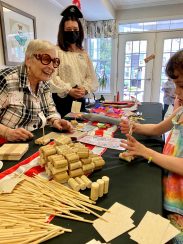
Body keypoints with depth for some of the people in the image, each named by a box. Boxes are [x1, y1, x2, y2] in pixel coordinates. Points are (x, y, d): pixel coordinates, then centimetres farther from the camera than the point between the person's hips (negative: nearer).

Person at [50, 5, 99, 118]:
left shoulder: (84, 53, 14)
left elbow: (92, 76, 8)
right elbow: (52, 76, -14)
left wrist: (85, 89, -10)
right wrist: (68, 90, -22)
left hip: (80, 100, 5)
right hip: (61, 99, -5)